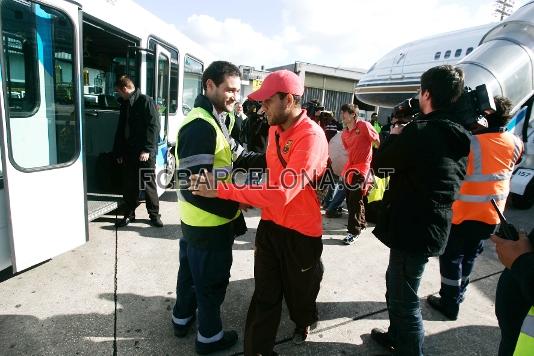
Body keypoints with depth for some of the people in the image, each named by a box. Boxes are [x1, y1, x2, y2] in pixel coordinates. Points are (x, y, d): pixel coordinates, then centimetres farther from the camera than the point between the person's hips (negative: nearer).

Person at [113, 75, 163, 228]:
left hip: (145, 153, -6)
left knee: (149, 184, 2)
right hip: (129, 152, 6)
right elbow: (120, 129, 19)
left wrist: (147, 149, -19)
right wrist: (119, 152, 14)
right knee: (130, 185, 10)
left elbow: (154, 126, -14)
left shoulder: (146, 101, -6)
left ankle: (154, 214, 14)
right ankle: (129, 214, 21)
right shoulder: (125, 104, 15)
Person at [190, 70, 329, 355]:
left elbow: (280, 193, -32)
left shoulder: (311, 136, -24)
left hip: (300, 232, -5)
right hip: (270, 224, 5)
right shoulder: (275, 129, 2)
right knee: (265, 295, 11)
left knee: (299, 291, 22)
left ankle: (303, 323, 53)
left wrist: (220, 189, -31)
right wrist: (252, 197, -1)